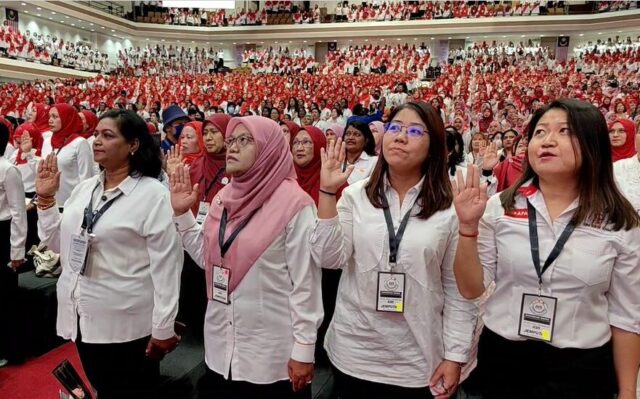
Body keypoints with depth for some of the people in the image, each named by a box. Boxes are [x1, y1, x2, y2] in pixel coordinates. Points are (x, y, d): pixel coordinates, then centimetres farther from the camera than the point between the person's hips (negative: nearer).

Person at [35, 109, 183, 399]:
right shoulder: (83, 189, 7)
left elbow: (166, 265, -17)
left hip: (127, 323, -6)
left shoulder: (153, 194, -15)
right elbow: (57, 242, 14)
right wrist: (45, 198, 3)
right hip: (82, 316, 7)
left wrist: (163, 327, -17)